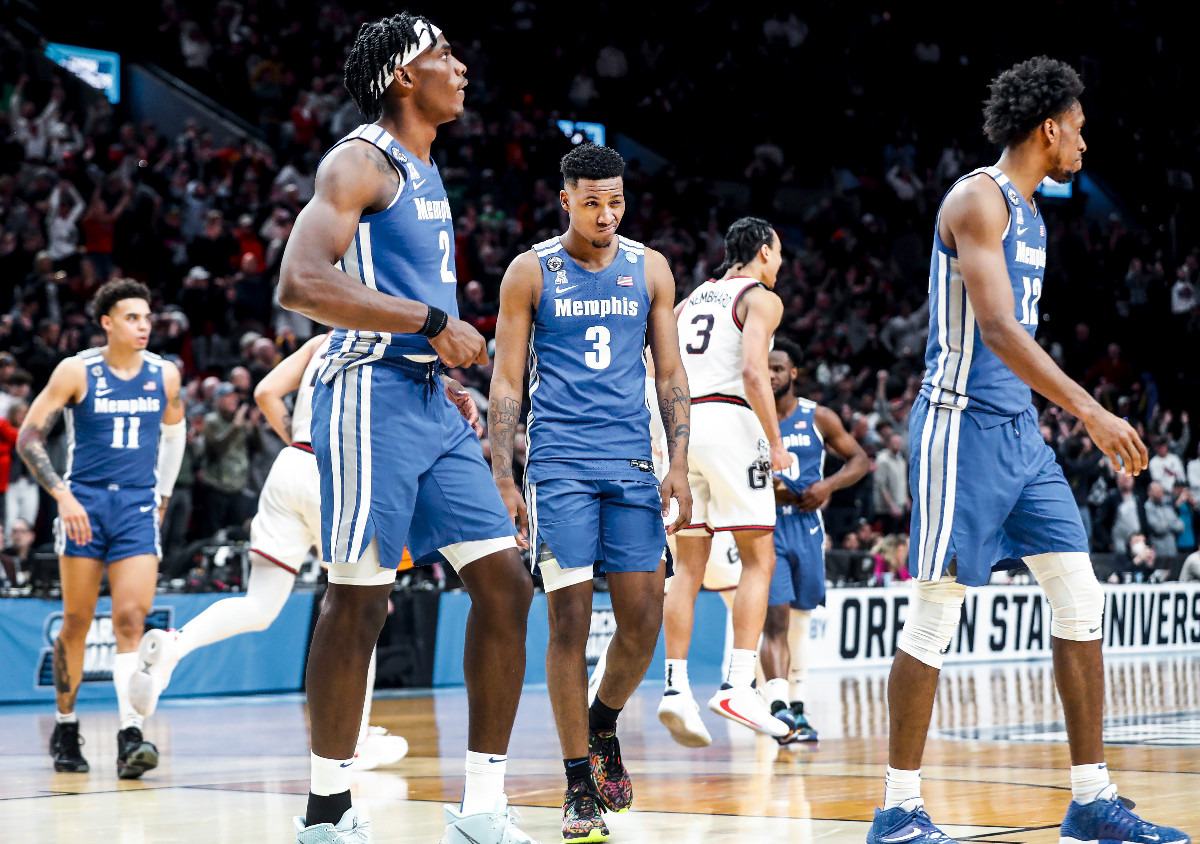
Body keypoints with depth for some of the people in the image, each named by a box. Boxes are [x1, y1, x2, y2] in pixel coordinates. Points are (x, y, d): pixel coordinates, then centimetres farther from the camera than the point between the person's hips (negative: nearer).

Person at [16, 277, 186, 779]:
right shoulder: (76, 372, -5)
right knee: (77, 621, 6)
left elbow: (174, 434, 23)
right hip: (84, 502, -1)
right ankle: (65, 729, 22)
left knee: (131, 620, -11)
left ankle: (130, 737, -19)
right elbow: (29, 438, -6)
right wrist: (62, 495, -17)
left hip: (137, 507, 2)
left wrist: (162, 497, 19)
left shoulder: (164, 375, 4)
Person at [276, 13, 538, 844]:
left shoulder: (425, 173, 20)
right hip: (373, 393, -9)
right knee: (360, 600, -5)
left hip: (431, 402, 9)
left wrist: (442, 374, 18)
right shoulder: (362, 160, -8)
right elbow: (301, 283, -21)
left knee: (505, 582, 2)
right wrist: (432, 322, -20)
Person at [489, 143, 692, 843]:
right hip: (559, 464, -3)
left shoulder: (649, 270, 8)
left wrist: (678, 464, 0)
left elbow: (671, 373, 11)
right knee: (570, 620, -6)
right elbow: (507, 382, 2)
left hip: (632, 465, 3)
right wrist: (503, 480, -6)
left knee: (644, 619, -1)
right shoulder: (531, 272, 1)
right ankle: (581, 788, 1)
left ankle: (603, 723, 28)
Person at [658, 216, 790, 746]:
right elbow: (753, 372, -14)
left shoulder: (693, 297, 22)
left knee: (689, 567, 8)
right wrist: (777, 444, -10)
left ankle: (676, 686, 0)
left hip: (681, 422, 6)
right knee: (758, 560, -2)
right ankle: (738, 687, -13)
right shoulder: (761, 298, 1)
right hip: (729, 421, -6)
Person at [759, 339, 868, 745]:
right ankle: (779, 706, -27)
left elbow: (860, 460, 9)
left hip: (807, 528, 3)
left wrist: (828, 486, -9)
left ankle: (797, 708, 24)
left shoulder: (819, 418, 3)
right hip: (765, 530, -3)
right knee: (775, 619, -16)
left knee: (801, 621, 13)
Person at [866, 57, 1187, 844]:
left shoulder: (1028, 210, 17)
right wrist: (1090, 410, -28)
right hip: (964, 422, -9)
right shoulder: (978, 198, -12)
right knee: (935, 614, -5)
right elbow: (996, 327, -23)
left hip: (1019, 429, 9)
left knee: (1081, 599, 4)